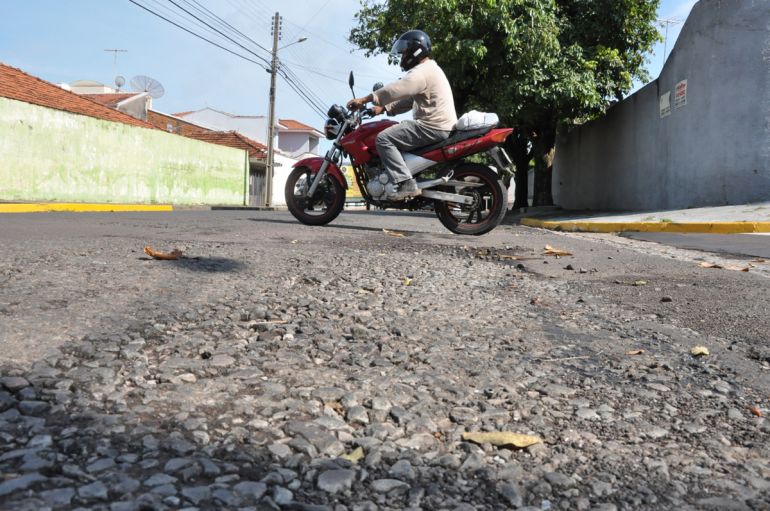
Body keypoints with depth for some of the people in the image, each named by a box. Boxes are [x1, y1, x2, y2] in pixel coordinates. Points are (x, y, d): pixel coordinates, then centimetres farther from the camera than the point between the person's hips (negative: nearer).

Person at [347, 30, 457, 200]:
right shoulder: (428, 69, 24)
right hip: (441, 126, 11)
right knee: (394, 133, 26)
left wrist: (364, 100, -18)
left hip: (433, 127, -11)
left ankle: (405, 183, -24)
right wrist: (383, 108, 15)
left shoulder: (422, 72, -12)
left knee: (384, 139, -15)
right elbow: (409, 99, 25)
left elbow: (395, 89, -22)